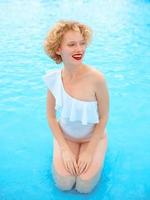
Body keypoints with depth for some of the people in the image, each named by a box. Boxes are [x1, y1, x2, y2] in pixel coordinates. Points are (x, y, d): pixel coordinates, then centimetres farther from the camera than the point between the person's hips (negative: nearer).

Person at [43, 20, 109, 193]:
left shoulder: (96, 78, -27)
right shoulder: (53, 78, -18)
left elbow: (104, 117, -15)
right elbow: (51, 116, -7)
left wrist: (89, 151, -13)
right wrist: (65, 149, -11)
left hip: (93, 136, -1)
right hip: (65, 136, 2)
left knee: (85, 185, -10)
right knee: (63, 183, -10)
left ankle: (93, 157, 20)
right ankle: (62, 156, 21)